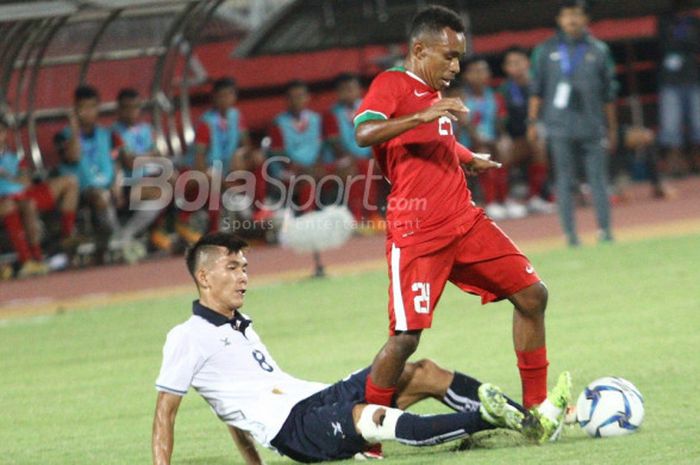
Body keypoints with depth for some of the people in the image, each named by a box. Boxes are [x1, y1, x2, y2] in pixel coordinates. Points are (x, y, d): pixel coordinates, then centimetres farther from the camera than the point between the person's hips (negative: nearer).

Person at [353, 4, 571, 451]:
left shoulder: (435, 93, 19)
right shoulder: (393, 84, -7)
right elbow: (364, 132, -28)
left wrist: (471, 159, 33)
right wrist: (422, 115, -37)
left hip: (464, 221, 9)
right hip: (417, 233, -9)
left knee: (531, 294, 6)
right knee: (407, 336, -14)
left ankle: (536, 408, 14)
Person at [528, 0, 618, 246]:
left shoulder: (599, 50, 8)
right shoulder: (546, 51, 8)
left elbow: (608, 94, 11)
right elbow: (537, 90, 8)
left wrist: (611, 128, 12)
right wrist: (532, 122, 1)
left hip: (592, 128, 0)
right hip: (560, 128, 0)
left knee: (598, 178, -3)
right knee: (564, 180, 0)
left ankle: (605, 230, -1)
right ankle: (569, 233, 1)